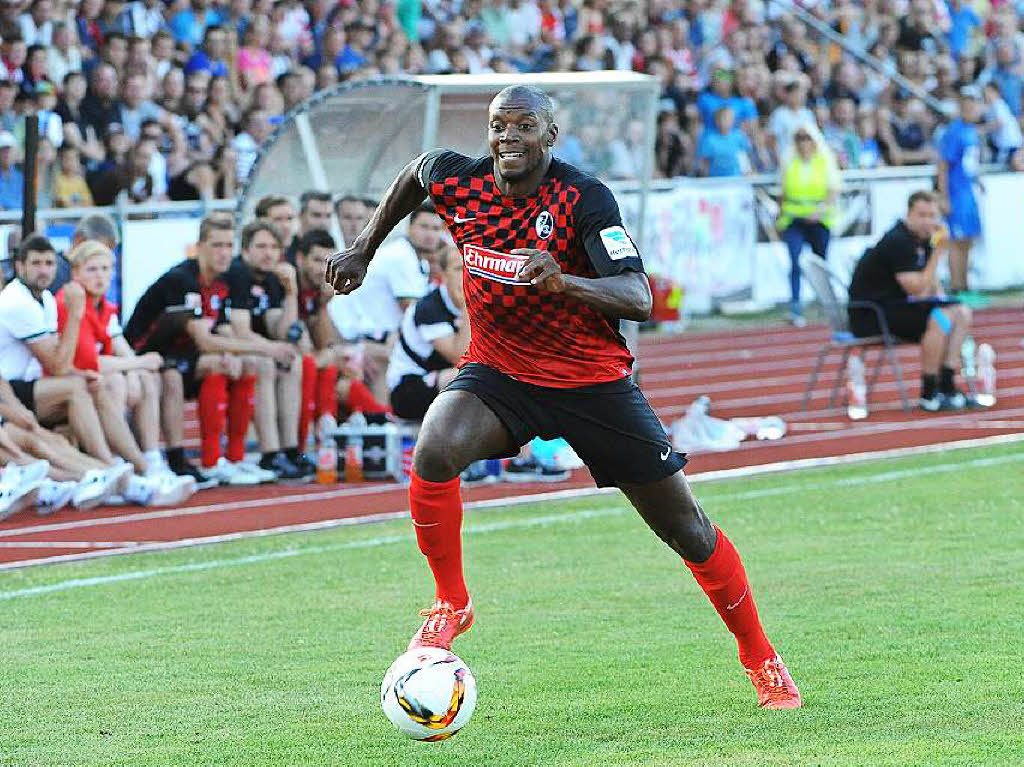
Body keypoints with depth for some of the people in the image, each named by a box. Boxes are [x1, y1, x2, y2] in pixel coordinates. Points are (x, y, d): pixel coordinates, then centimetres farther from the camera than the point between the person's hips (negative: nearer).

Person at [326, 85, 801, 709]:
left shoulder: (585, 199, -21)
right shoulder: (457, 180, -9)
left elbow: (640, 299, -30)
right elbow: (416, 172, 17)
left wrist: (563, 282, -46)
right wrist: (364, 249, 19)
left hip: (594, 380, -2)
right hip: (497, 371, 2)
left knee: (686, 528, 2)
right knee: (434, 452, -30)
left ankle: (760, 658, 22)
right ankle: (451, 604, -9)